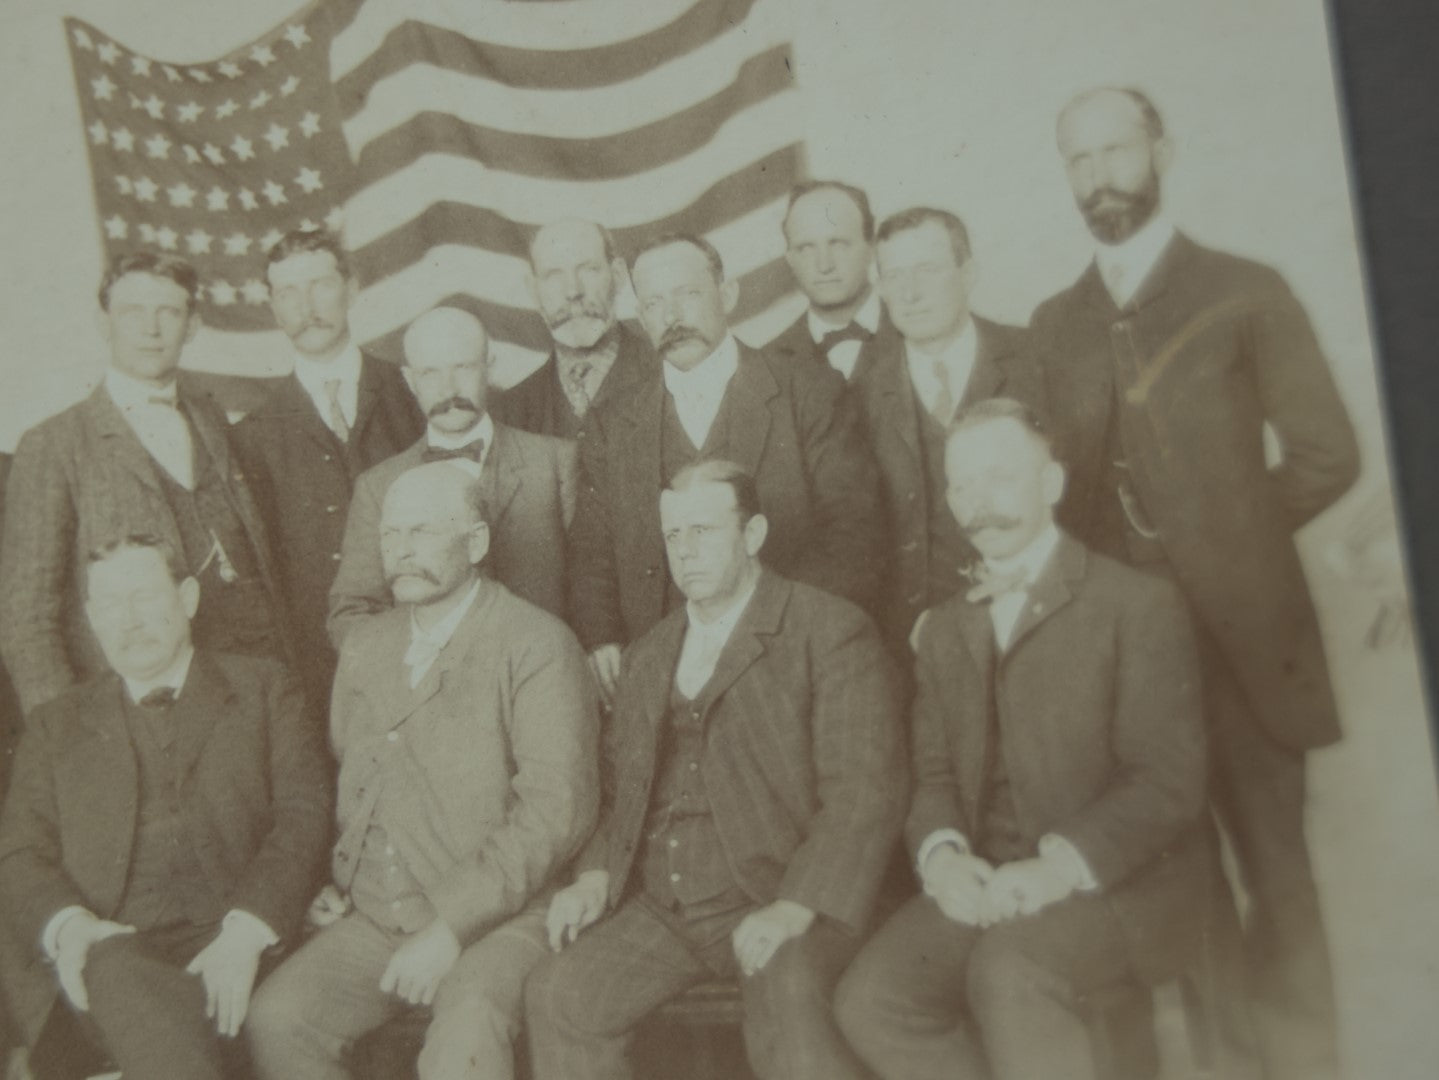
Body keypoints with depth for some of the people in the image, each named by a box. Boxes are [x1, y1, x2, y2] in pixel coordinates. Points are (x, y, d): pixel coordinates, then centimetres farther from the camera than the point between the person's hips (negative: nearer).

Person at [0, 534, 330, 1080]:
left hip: (229, 943, -2)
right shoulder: (58, 724, 23)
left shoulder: (263, 688, 16)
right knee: (119, 976, -34)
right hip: (109, 949, 2)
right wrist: (67, 925, -11)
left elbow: (304, 814, 4)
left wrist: (245, 933, -14)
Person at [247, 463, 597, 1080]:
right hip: (373, 919, 6)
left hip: (499, 917, -6)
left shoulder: (536, 645, -6)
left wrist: (451, 926, -18)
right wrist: (331, 880, 8)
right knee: (276, 1020, -17)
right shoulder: (363, 648, 17)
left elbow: (558, 807, -15)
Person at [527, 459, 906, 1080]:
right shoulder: (648, 657, 20)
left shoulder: (831, 633, -1)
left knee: (787, 1022, -33)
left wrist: (794, 909, -20)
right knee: (556, 998, -17)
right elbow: (619, 786, 20)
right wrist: (595, 875, 1)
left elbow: (864, 792, -10)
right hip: (661, 908, 6)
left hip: (780, 897, -5)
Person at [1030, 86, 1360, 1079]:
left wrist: (1222, 540, -1)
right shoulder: (1052, 323, 14)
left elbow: (1327, 455, -1)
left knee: (1275, 871, 2)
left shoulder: (1245, 293, 2)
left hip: (1238, 633, -3)